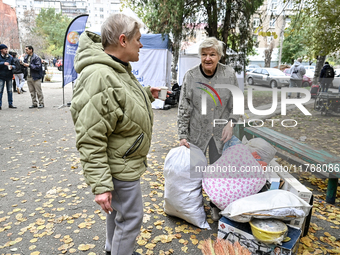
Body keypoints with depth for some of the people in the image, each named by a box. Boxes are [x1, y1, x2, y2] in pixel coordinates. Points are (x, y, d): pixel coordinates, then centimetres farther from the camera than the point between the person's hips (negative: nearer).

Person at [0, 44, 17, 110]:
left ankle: (10, 104, 16)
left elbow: (14, 65, 12)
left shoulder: (10, 57, 9)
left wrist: (12, 67, -9)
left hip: (9, 76, 3)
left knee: (10, 90, 9)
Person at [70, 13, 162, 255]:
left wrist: (147, 94, 8)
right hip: (119, 167, -11)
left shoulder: (120, 69, 6)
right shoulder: (98, 77, -27)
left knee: (117, 209, 27)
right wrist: (100, 185, -26)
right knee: (131, 218, 5)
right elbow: (90, 140, -28)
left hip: (125, 160, 11)